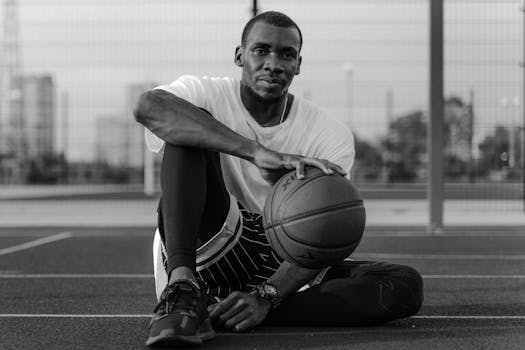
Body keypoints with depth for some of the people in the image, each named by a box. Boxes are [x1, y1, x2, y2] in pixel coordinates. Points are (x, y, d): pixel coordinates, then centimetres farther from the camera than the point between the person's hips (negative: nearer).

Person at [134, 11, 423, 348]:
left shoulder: (331, 136, -4)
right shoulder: (208, 95, -7)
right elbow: (148, 106, -34)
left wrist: (265, 297, -33)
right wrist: (258, 152, -43)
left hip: (281, 272, 3)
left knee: (406, 286, -19)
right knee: (188, 133, -20)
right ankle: (182, 289, -35)